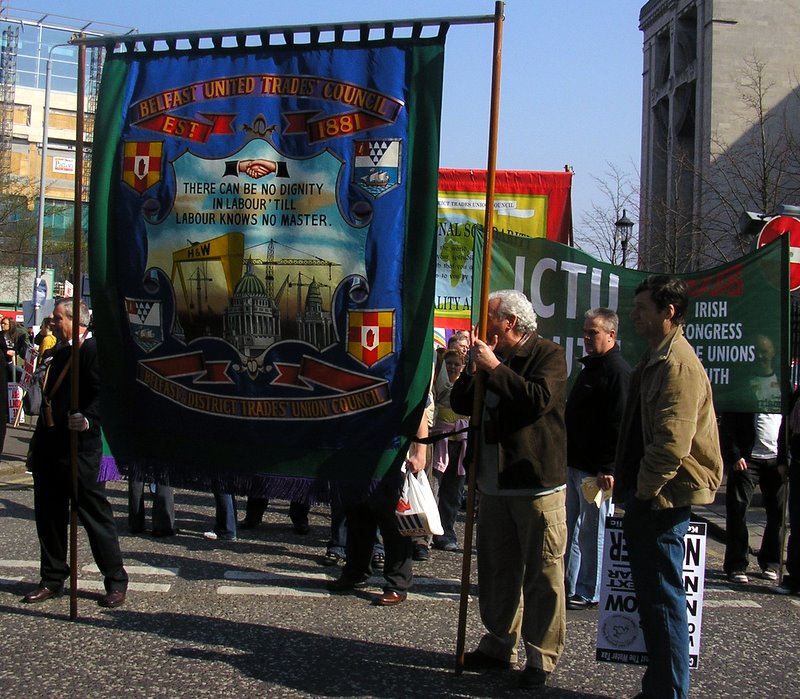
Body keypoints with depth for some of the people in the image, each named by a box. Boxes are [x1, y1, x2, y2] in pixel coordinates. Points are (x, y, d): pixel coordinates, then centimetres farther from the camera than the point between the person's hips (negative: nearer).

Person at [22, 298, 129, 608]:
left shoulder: (94, 350, -10)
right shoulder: (60, 354, 19)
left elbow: (103, 395, -20)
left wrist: (87, 420, -35)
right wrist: (38, 443, 19)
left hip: (81, 447, -9)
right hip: (50, 448, 9)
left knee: (95, 513, -2)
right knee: (48, 515, 13)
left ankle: (116, 581, 6)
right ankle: (53, 579, 24)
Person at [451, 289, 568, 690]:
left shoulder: (548, 355, -8)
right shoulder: (489, 357, 14)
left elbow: (539, 399, -24)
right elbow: (460, 404, 12)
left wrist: (494, 368, -19)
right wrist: (473, 369, -4)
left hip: (537, 484, -7)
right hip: (494, 483, 8)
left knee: (542, 574, -2)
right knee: (496, 571, 15)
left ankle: (541, 657, 7)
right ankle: (499, 644, 27)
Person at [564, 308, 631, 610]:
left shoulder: (618, 370, -14)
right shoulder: (590, 367, 18)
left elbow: (618, 424, -20)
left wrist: (608, 468, -23)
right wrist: (565, 456, 21)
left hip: (596, 469, -10)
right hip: (574, 464, 10)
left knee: (593, 532, 0)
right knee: (569, 528, 14)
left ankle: (589, 593, 8)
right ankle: (568, 585, 23)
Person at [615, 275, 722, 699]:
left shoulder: (679, 364, -18)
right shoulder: (655, 359, 16)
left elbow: (673, 442, -25)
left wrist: (644, 490, -16)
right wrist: (626, 482, 19)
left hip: (663, 497, -11)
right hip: (648, 494, 11)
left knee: (663, 596, -4)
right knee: (652, 594, 15)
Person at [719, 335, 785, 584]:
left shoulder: (784, 382, 11)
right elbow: (727, 425, 1)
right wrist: (734, 455, -8)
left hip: (777, 458, 2)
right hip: (747, 459, -2)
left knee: (779, 513, 4)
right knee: (737, 511, -5)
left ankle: (771, 563, 16)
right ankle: (736, 566, 1)